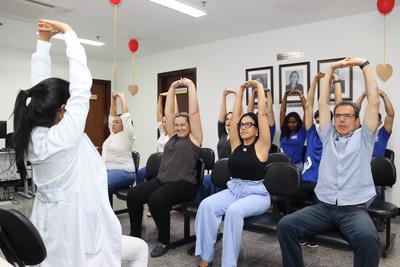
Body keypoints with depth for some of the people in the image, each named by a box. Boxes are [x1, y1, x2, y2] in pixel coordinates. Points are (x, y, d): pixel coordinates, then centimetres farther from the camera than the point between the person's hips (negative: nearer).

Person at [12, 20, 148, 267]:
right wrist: (69, 33, -15)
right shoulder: (65, 136, -27)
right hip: (75, 235, -8)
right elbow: (82, 85, -25)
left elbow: (41, 85, 2)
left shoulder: (33, 135, -6)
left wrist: (43, 41, 4)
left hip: (50, 235, 8)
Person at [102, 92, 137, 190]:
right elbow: (112, 116, 18)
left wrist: (122, 97, -5)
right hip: (108, 170, 8)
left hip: (123, 172, -8)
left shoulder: (127, 135, -5)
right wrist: (113, 99, 12)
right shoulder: (113, 134, 16)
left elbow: (126, 115, -13)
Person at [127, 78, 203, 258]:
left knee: (156, 199, -32)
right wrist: (172, 88, 15)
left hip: (184, 184, -7)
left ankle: (164, 241, -12)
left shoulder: (194, 138, -1)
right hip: (162, 179, 7)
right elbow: (168, 112, 16)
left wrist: (191, 86, -5)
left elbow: (194, 112, -8)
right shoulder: (173, 136, 17)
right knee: (133, 195, -12)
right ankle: (135, 235, 5)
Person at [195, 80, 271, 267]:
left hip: (257, 194, -4)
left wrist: (259, 87, -1)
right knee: (207, 205, -23)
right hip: (233, 190, 5)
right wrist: (241, 89, 12)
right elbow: (235, 114, 8)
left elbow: (262, 113, -9)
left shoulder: (261, 145, -4)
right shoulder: (236, 144, 8)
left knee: (234, 210, -35)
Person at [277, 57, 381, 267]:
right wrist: (331, 69, 17)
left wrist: (364, 65, 8)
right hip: (323, 206, 2)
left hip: (354, 209, -2)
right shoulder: (328, 136, 17)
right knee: (286, 225, -21)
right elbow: (322, 103, 15)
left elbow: (374, 101, 4)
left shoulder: (363, 137, 11)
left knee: (368, 238, -34)